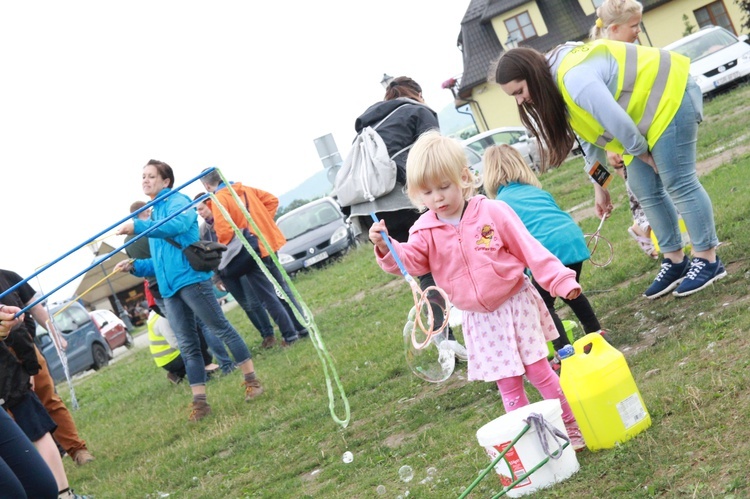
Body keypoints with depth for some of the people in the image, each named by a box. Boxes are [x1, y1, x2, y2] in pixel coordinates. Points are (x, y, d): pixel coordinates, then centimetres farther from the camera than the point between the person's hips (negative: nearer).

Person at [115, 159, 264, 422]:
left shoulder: (178, 201, -1)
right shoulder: (154, 215, 23)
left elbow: (177, 224, -27)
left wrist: (137, 226, -32)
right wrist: (134, 266, 9)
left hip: (191, 278, -8)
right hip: (170, 289, 8)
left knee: (222, 328, -3)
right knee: (187, 346, 6)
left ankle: (252, 381, 5)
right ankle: (200, 401, 7)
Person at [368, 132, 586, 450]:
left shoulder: (492, 212, -10)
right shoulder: (426, 231, -3)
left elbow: (529, 250, -9)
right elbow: (409, 260, -16)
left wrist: (560, 280, -13)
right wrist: (387, 248, -37)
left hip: (516, 304, -2)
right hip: (480, 320, 2)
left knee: (539, 370, 2)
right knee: (508, 385, 6)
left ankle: (573, 429, 18)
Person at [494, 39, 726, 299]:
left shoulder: (575, 79, -33)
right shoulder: (556, 84, 1)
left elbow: (619, 124, -32)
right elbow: (590, 133, 11)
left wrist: (643, 154, -13)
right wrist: (599, 185, 13)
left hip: (669, 96, -9)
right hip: (644, 109, 9)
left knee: (678, 183, -7)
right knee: (645, 191, 7)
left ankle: (708, 259, 2)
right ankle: (675, 261, 16)